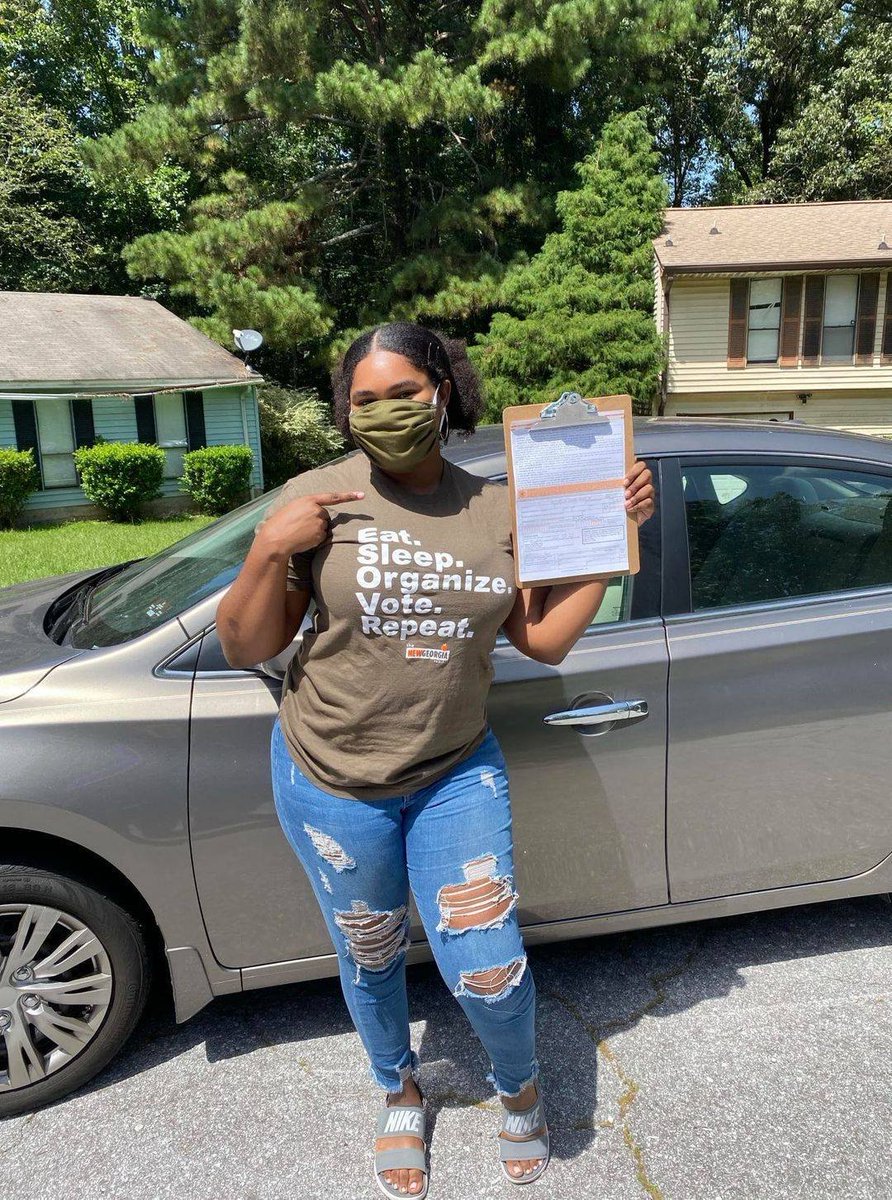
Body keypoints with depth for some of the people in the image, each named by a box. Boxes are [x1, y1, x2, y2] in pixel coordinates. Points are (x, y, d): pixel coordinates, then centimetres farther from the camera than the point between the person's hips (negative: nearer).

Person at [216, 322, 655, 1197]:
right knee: (370, 960, 20)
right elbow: (243, 648, -8)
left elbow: (544, 639, -1)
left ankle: (519, 1089, 41)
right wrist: (270, 549, -24)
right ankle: (398, 1092, 53)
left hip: (457, 775, 1)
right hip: (333, 782, -1)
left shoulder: (493, 509, -3)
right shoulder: (317, 499, -12)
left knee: (489, 975, 3)